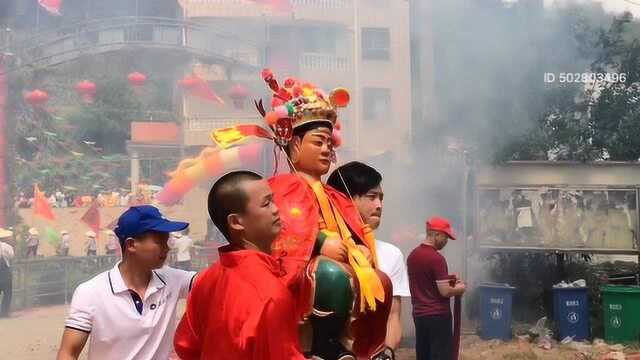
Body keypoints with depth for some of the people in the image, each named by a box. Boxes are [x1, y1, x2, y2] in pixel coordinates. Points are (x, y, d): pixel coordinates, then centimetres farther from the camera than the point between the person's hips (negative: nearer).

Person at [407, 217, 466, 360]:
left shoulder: (412, 255, 9)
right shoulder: (436, 258, -17)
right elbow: (444, 291, -19)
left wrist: (447, 279, 16)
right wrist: (459, 288, 0)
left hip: (419, 314, 8)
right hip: (438, 316, -8)